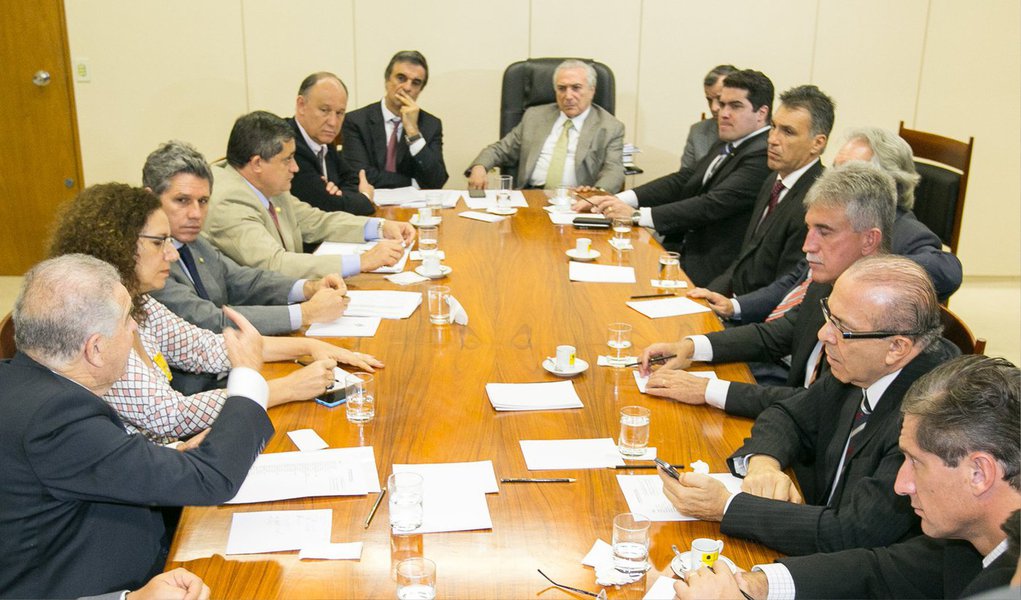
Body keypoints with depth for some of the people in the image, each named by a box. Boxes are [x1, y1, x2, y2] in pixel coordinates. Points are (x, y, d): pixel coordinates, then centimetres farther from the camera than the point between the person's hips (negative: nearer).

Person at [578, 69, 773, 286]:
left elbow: (713, 205, -23)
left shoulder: (763, 154, -15)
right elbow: (683, 180, 8)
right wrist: (619, 200, -6)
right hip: (685, 248, 8)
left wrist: (637, 214, -25)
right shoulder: (726, 145, 15)